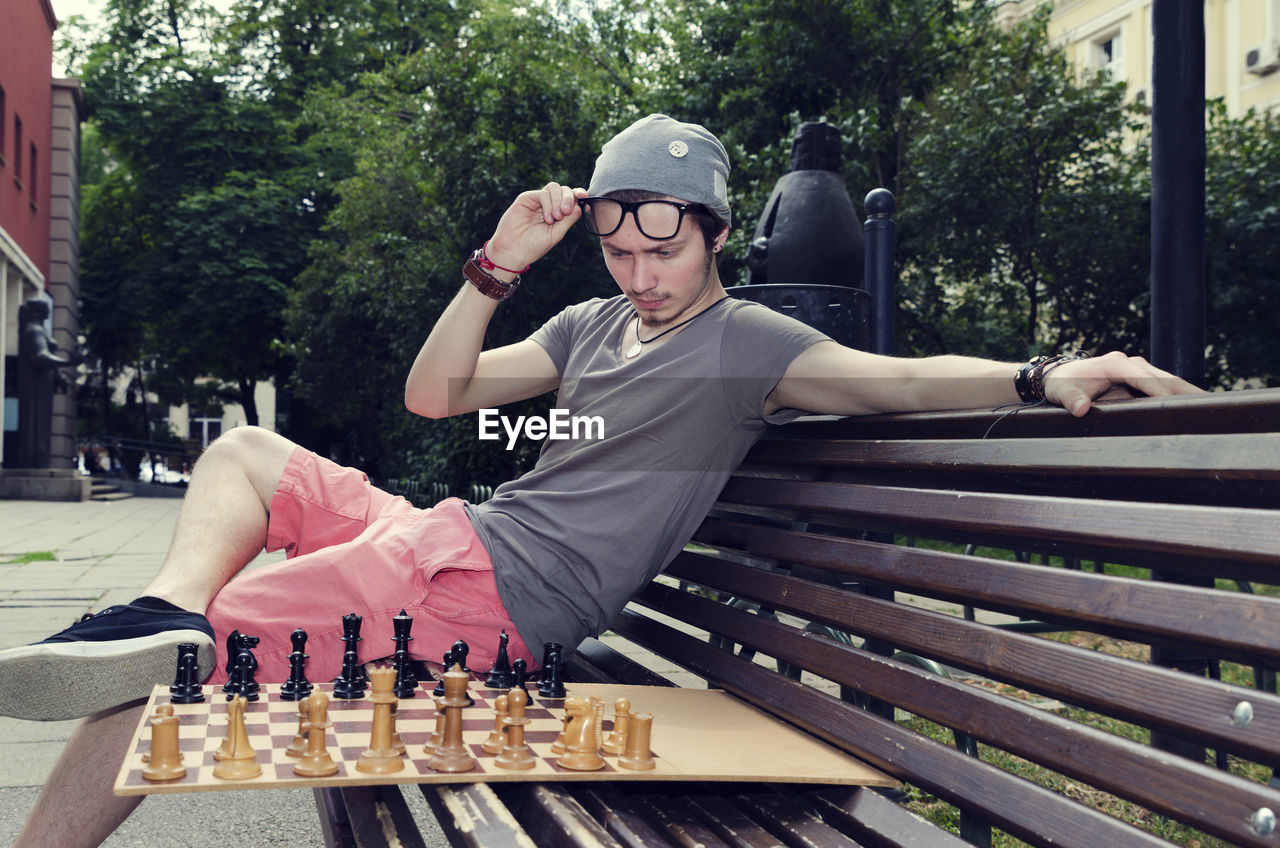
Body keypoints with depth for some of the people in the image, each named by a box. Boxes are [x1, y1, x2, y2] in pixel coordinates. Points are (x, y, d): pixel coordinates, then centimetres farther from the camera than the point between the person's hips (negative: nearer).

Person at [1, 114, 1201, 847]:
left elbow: (891, 378, -22)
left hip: (482, 592, -9)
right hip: (449, 540, 9)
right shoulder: (591, 325, 15)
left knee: (178, 663, -14)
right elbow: (434, 394, 16)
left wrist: (1039, 375, -39)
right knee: (241, 451, 16)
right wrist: (496, 267, 5)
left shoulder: (747, 342, -7)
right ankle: (170, 615, -7)